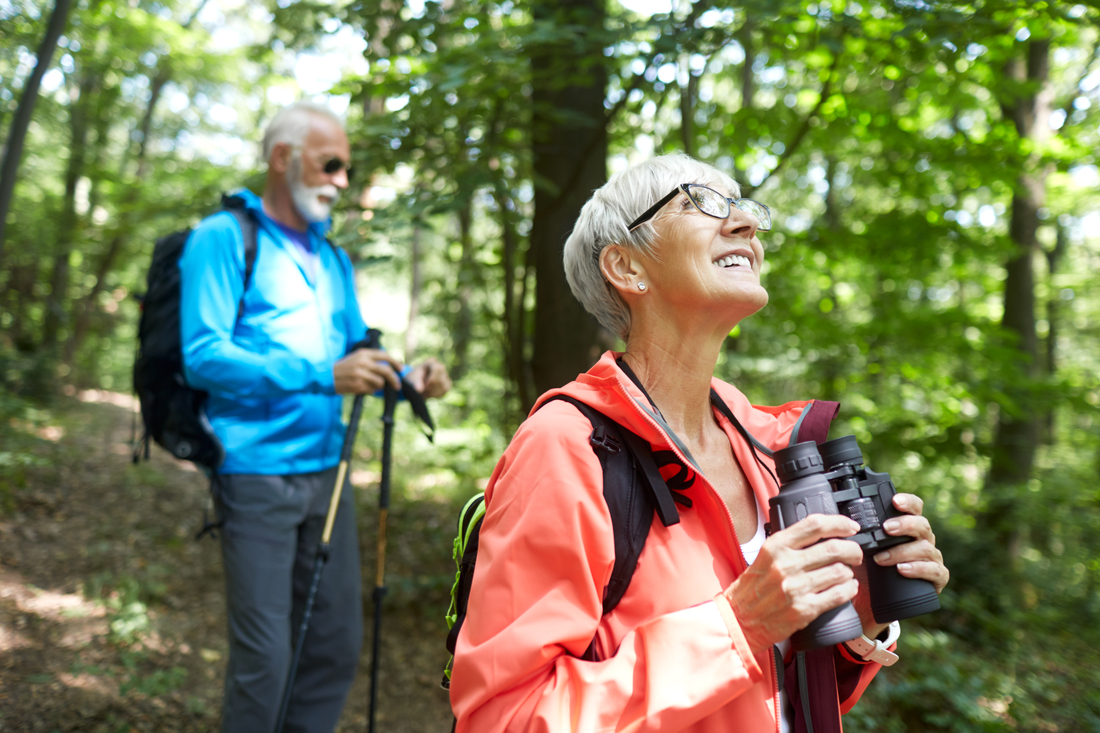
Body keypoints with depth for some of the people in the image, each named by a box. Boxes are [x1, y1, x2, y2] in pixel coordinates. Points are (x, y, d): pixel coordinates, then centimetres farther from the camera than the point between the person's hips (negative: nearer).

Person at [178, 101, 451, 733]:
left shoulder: (334, 260, 18)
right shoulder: (225, 238, -5)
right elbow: (203, 356, -15)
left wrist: (408, 378, -1)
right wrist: (321, 375, -24)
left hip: (327, 469, 7)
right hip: (256, 473, -7)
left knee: (337, 644, 11)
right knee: (264, 657, -4)